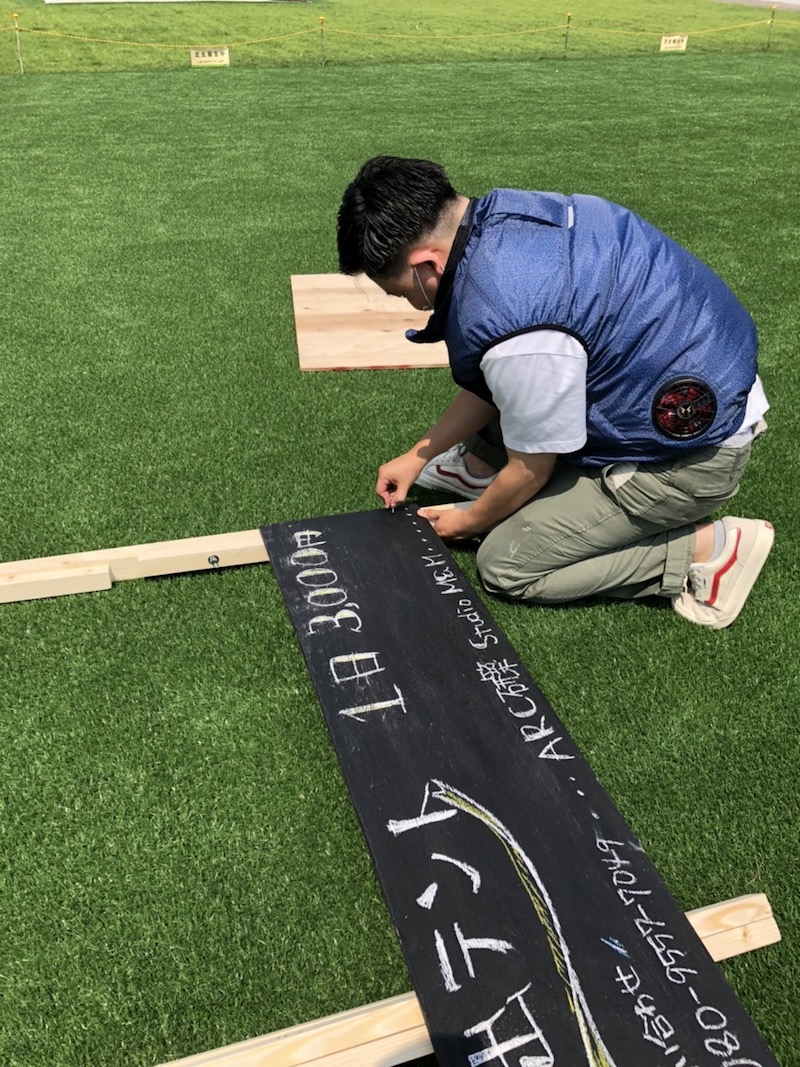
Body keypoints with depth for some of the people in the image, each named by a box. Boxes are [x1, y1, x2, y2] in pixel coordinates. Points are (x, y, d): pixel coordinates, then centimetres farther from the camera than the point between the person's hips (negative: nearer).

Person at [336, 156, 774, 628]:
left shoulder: (516, 333, -33)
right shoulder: (500, 210, -4)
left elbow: (532, 469, -16)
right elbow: (487, 384, 8)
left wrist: (469, 522, 4)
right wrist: (419, 454, 14)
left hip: (693, 452, -9)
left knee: (505, 565, -2)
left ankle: (709, 548, -1)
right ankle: (480, 466, 28)